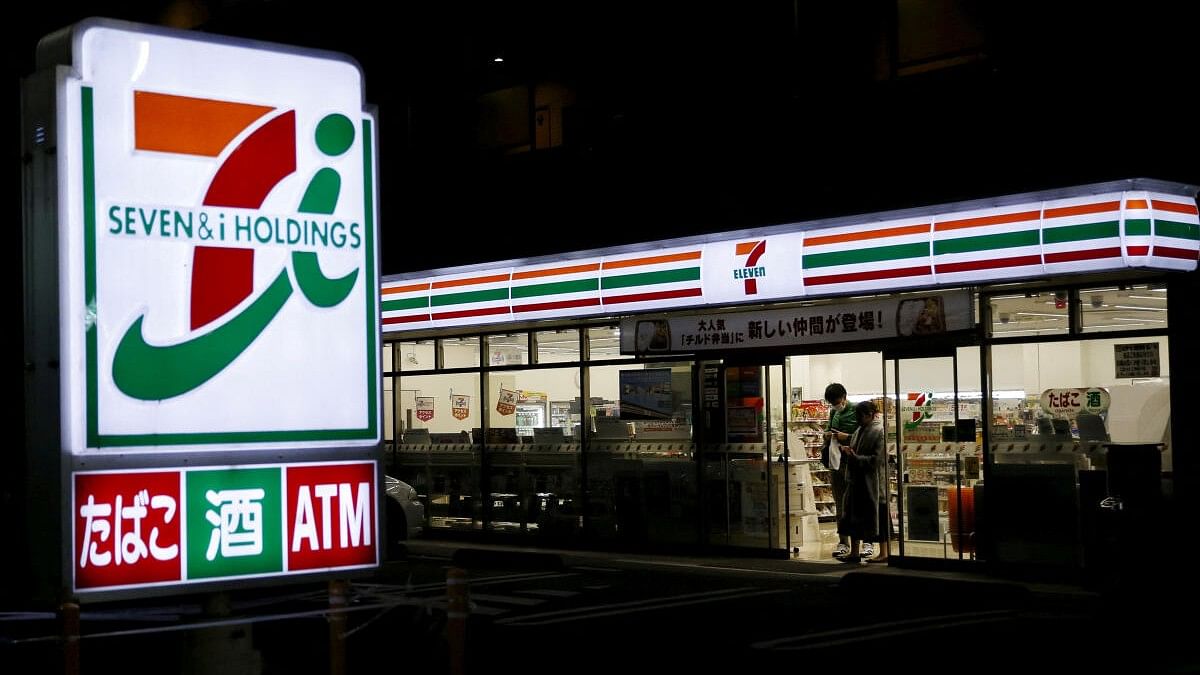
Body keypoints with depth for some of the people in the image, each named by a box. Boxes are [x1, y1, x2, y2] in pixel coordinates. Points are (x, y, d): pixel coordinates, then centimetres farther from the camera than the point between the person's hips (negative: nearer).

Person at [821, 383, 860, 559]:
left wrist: (846, 436, -17)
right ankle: (843, 542, 14)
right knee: (840, 504, 9)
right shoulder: (833, 412, 13)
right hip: (835, 462, 6)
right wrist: (827, 434, 5)